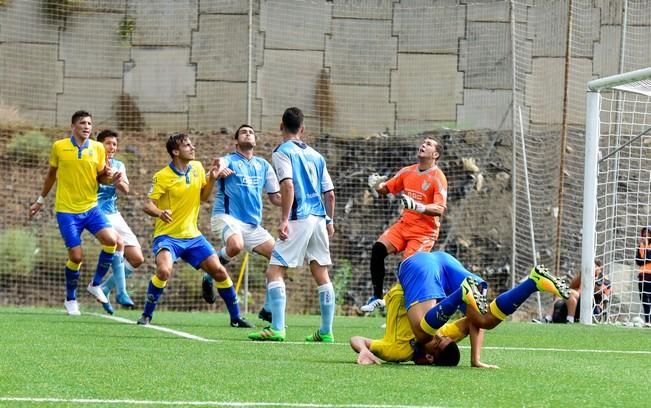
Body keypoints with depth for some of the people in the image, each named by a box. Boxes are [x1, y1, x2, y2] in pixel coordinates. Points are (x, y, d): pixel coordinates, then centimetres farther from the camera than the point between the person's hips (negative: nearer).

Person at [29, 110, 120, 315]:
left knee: (111, 239, -21)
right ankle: (70, 299, 15)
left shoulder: (98, 148, 1)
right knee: (76, 256, -8)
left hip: (90, 207, 2)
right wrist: (41, 200, 20)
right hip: (66, 210, -2)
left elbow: (100, 176, 10)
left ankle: (96, 284, 0)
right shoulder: (59, 147, -2)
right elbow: (51, 175, 12)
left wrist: (110, 177, -13)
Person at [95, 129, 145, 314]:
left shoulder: (119, 166, 11)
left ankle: (105, 288, 15)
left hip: (114, 215, 7)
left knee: (137, 259, 1)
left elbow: (125, 190, -5)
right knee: (118, 242, -31)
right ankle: (121, 292, -25)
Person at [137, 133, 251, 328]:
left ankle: (236, 317, 15)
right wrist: (160, 213, -37)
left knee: (219, 271, 0)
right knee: (164, 271, -30)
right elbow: (147, 205, -16)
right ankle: (146, 315, -11)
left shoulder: (197, 167, 4)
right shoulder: (162, 176, -13)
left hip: (192, 235, 5)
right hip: (167, 236, -5)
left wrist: (212, 179, -3)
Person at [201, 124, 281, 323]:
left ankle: (268, 309, 6)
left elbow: (275, 197, 19)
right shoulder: (229, 161, 1)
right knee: (236, 245, -37)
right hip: (227, 216, -6)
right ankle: (210, 276, -9)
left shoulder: (263, 165, 16)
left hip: (253, 224, 6)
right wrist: (218, 172, -45)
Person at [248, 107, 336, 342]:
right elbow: (330, 194, 16)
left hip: (299, 219, -6)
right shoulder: (315, 155, 16)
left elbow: (288, 185, -17)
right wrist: (329, 221, 27)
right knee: (321, 274, 11)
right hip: (319, 218, 6)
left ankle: (277, 329, -16)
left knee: (274, 271, -5)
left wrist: (284, 220, -19)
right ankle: (326, 331, 12)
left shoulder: (282, 152, -3)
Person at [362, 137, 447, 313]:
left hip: (425, 231, -5)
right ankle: (377, 297, -8)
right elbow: (386, 188, 18)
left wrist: (417, 206, -36)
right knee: (378, 248, -16)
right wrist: (377, 185, -6)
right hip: (404, 224, 5)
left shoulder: (438, 178, -10)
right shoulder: (407, 172, 9)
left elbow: (439, 209, -20)